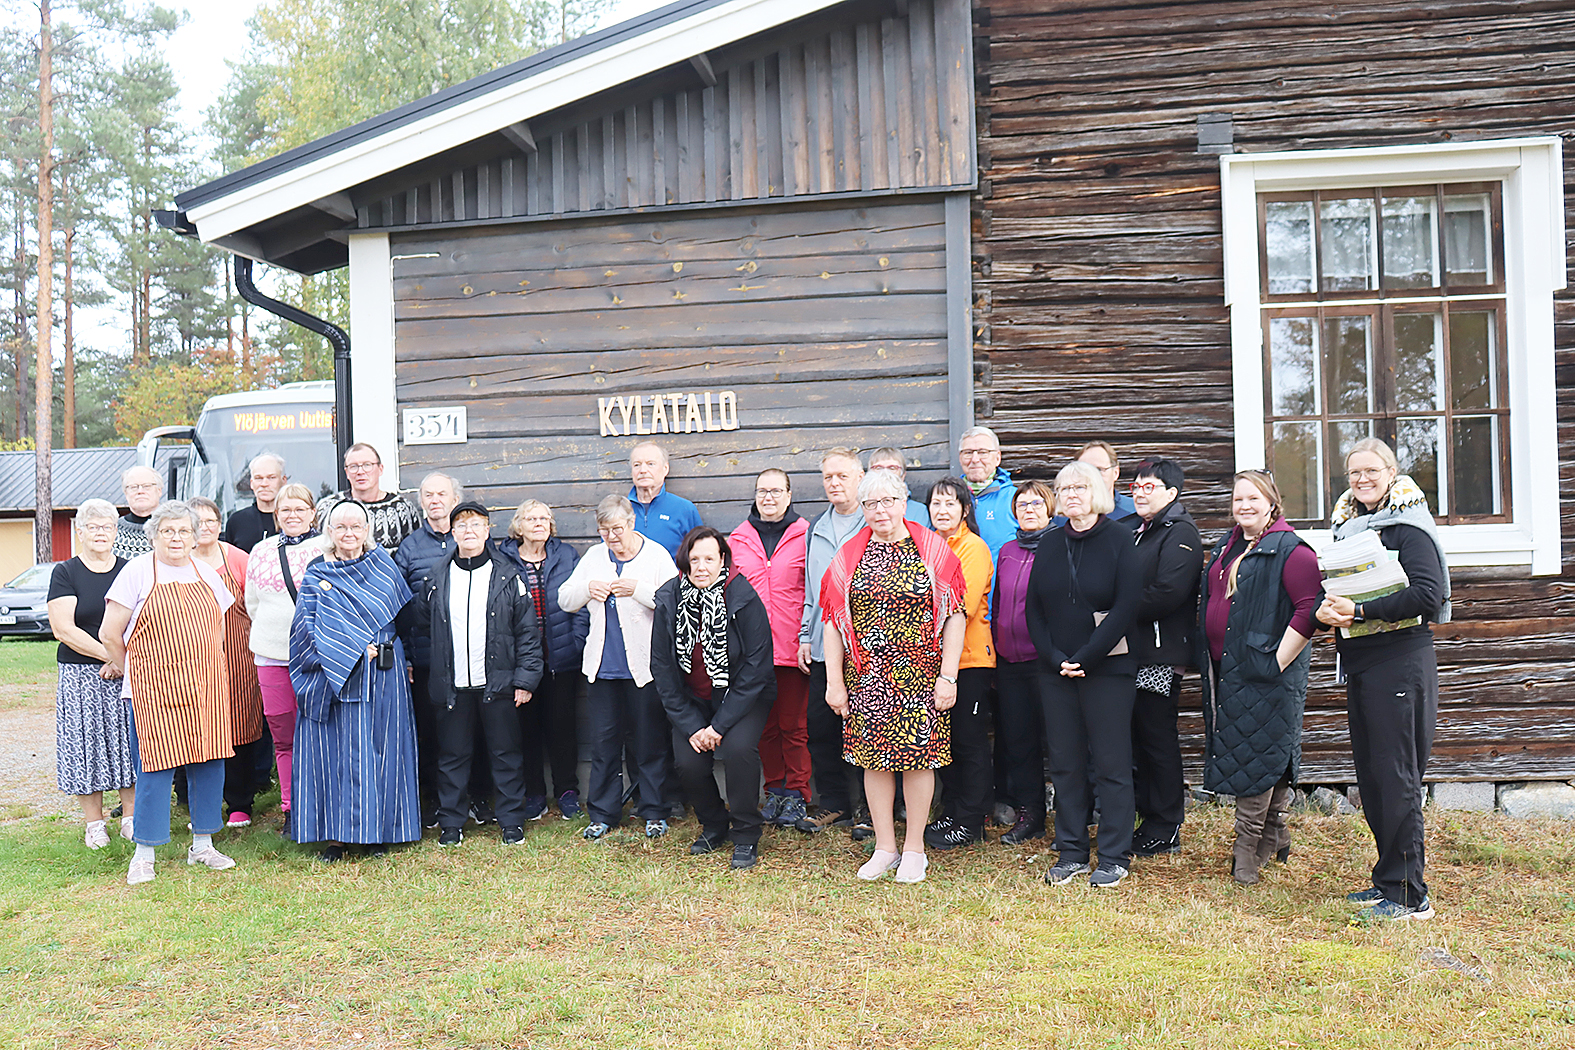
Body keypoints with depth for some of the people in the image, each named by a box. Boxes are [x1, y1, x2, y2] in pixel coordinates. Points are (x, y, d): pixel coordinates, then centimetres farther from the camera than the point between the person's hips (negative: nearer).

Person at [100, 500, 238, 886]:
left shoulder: (207, 575, 11)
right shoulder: (137, 572, -3)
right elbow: (110, 634, -1)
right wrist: (129, 670, 9)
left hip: (206, 690, 4)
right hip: (155, 691, -4)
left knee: (208, 762, 5)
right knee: (156, 766, -4)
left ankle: (202, 845, 18)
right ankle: (144, 854, 9)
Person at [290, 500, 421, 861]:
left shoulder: (384, 566, 9)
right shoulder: (316, 576, 4)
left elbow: (404, 617, 13)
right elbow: (307, 627, -5)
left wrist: (405, 659, 6)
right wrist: (352, 651, -15)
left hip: (381, 678, 1)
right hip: (333, 677, -1)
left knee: (376, 747, 3)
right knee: (332, 749, -2)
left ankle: (375, 829, 12)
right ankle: (335, 834, 4)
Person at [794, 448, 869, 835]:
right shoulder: (817, 530, 17)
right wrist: (805, 636, 16)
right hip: (824, 646, 6)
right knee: (820, 725, 8)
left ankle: (867, 808, 13)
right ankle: (833, 803, 21)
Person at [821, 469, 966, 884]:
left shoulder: (933, 549, 0)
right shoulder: (849, 556, 6)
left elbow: (954, 616, -2)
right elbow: (834, 622, 6)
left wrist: (948, 676, -8)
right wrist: (834, 681, 2)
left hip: (920, 674, -2)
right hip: (867, 677, 2)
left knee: (919, 755, 2)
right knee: (873, 757, 6)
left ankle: (914, 848, 17)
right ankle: (885, 846, 20)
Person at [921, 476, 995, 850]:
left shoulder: (974, 547, -8)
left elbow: (964, 606, -17)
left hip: (970, 657, -7)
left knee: (970, 741, 1)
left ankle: (970, 823, 9)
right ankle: (951, 813, 24)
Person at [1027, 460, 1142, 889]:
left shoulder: (1119, 539, -3)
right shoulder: (1049, 545, 10)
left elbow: (1125, 607, -10)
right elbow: (1034, 609, 9)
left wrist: (1085, 658, -13)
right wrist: (1055, 659, -5)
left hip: (1107, 668, -4)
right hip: (1055, 670, 4)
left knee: (1111, 763, 1)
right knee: (1064, 762, 8)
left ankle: (1114, 857, 12)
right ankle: (1071, 853, 18)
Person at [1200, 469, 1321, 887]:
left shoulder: (1290, 549, -11)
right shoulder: (1226, 548, 15)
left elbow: (1310, 608, -19)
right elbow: (1211, 604, 26)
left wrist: (1277, 661, -20)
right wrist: (1207, 657, 20)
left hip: (1264, 671, -8)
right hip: (1225, 669, 8)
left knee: (1255, 757, -3)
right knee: (1268, 757, 15)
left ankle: (1247, 848, 6)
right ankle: (1275, 838, 27)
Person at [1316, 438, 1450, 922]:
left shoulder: (1408, 527, -8)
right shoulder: (1347, 526, 15)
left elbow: (1428, 594, -20)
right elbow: (1336, 589, 19)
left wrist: (1358, 610, -20)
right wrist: (1324, 610, -4)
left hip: (1400, 660, -8)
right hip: (1358, 664, 8)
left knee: (1396, 777, -6)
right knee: (1370, 777, 12)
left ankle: (1408, 894, 2)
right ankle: (1388, 879, 22)